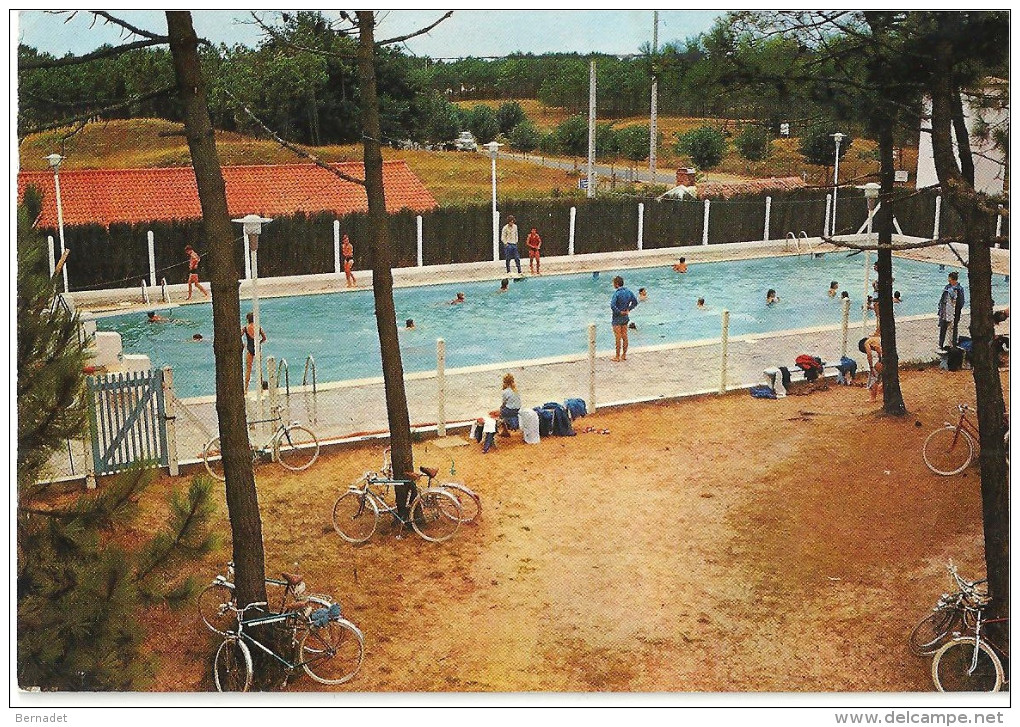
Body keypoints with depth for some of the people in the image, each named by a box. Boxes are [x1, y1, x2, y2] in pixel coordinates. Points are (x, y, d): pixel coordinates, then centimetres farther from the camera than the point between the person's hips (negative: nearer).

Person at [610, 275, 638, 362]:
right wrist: (628, 310, 4)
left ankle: (617, 357, 9)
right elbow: (635, 302, 7)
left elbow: (612, 306, -32)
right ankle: (624, 355, 23)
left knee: (618, 338, 1)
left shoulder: (617, 294, -21)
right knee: (624, 337, 14)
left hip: (617, 318, -7)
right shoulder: (628, 292, 1)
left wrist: (619, 312, -19)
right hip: (626, 318, 7)